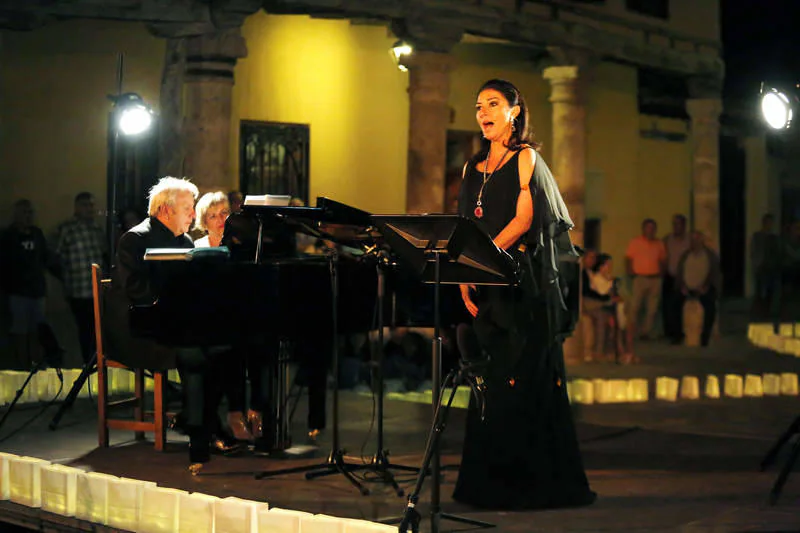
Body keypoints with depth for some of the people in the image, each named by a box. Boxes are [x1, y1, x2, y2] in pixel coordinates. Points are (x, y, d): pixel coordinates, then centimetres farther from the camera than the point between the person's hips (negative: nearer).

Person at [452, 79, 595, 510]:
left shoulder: (525, 158, 0)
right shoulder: (473, 167, 18)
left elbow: (524, 219, -11)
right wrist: (464, 276, -3)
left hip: (521, 284, -6)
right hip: (483, 286, 6)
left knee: (518, 380, -7)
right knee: (488, 381, 3)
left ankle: (533, 481, -2)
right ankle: (490, 481, 7)